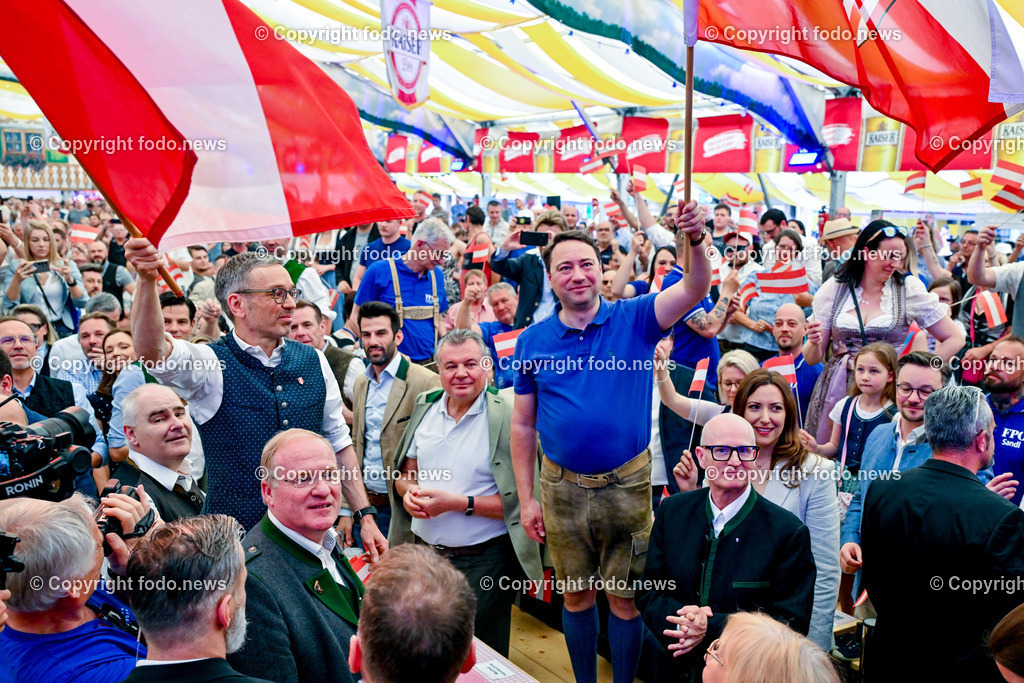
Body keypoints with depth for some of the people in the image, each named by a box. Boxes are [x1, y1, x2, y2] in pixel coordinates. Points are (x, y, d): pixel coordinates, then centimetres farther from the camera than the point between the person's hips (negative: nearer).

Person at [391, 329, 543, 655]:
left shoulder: (507, 419, -13)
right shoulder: (425, 408, 6)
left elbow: (521, 500, -18)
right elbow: (406, 472, 15)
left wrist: (457, 503, -20)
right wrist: (409, 490, -7)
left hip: (482, 561, -5)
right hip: (423, 552, 5)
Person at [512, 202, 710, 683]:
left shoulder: (634, 320, -5)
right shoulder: (533, 341, -1)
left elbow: (695, 289, -20)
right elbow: (523, 425, 2)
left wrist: (694, 241, -40)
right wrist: (526, 499, 1)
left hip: (627, 484, -1)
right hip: (562, 487, 2)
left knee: (624, 598, 11)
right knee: (576, 593, 17)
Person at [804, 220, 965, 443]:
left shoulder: (910, 289, 1)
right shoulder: (833, 289, 3)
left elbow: (955, 339, 4)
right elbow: (813, 358, 6)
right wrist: (814, 342, -16)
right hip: (838, 389, 1)